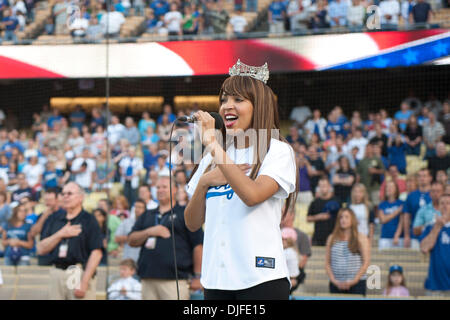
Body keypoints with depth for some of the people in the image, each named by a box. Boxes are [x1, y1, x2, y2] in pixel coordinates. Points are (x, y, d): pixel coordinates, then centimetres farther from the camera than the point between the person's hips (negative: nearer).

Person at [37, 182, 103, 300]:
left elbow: (96, 253, -7)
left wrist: (84, 282, -14)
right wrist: (60, 234, -6)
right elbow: (41, 249, 9)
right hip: (57, 274, 4)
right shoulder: (54, 219, 14)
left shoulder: (89, 220, 1)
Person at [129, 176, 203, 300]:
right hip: (148, 279, 5)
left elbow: (198, 245, 1)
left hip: (175, 279, -5)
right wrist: (149, 232, -5)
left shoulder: (185, 214, 6)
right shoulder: (147, 216, 22)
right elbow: (131, 241, 14)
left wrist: (197, 276, -6)